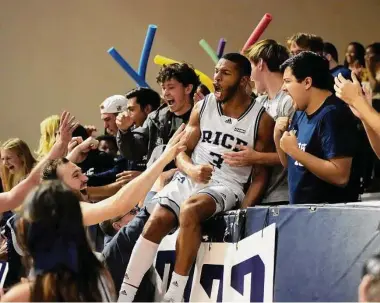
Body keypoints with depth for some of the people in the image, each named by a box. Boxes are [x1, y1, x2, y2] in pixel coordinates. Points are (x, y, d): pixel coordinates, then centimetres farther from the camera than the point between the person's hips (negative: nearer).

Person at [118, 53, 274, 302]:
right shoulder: (203, 107, 7)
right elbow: (182, 152, 9)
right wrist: (192, 170, -16)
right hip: (189, 178, 4)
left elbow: (261, 174, -3)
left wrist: (243, 211, -17)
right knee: (156, 221, -21)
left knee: (189, 211, -34)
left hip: (227, 185, -4)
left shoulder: (262, 119, -4)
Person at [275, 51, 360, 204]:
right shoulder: (300, 113, 9)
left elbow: (341, 176, -24)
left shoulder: (333, 114, -17)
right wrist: (278, 137, 0)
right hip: (300, 208, 8)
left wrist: (294, 150, -21)